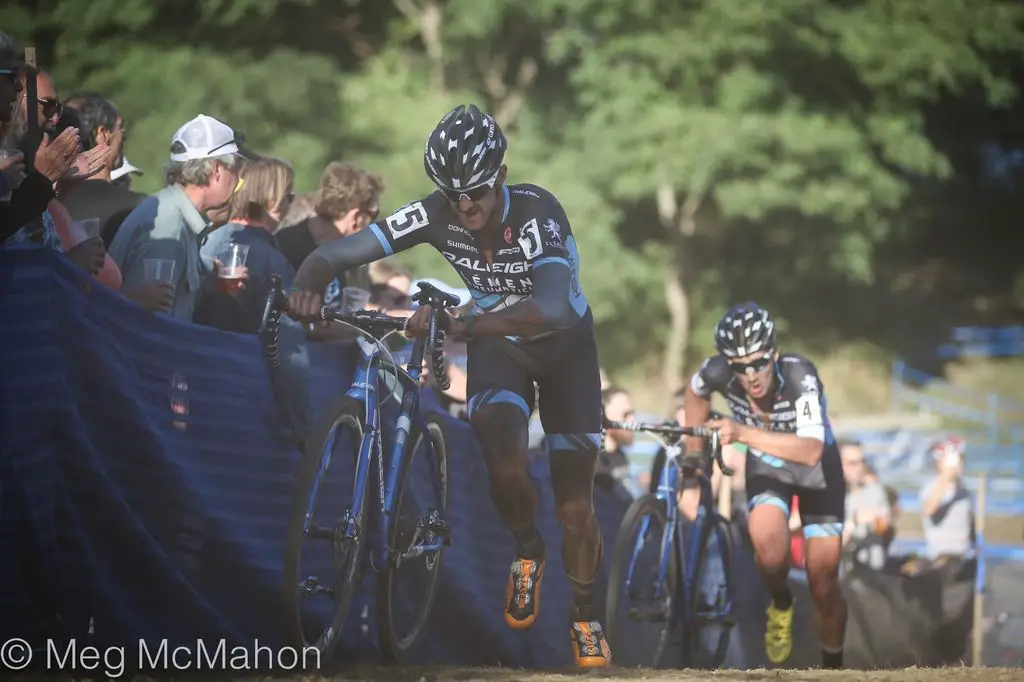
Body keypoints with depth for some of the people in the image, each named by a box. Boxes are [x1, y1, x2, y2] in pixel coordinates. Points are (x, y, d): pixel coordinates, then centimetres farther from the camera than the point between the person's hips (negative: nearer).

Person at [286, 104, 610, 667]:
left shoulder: (537, 213, -35)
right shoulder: (436, 215, -25)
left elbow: (552, 309, -50)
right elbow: (335, 254, -25)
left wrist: (463, 325, -62)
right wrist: (306, 288, -48)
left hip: (562, 344, -2)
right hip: (496, 343, 2)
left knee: (575, 504, -2)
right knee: (505, 467, -25)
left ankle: (585, 616, 24)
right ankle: (527, 551, 7)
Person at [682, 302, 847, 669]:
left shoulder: (799, 375, -38)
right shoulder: (720, 372, -27)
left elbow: (811, 451, -50)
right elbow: (695, 390, -1)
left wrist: (743, 433, -57)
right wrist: (694, 452, 1)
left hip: (817, 471, -2)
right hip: (766, 466, 2)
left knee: (824, 590, -1)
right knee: (769, 551, -29)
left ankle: (832, 665, 25)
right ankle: (780, 604, 6)